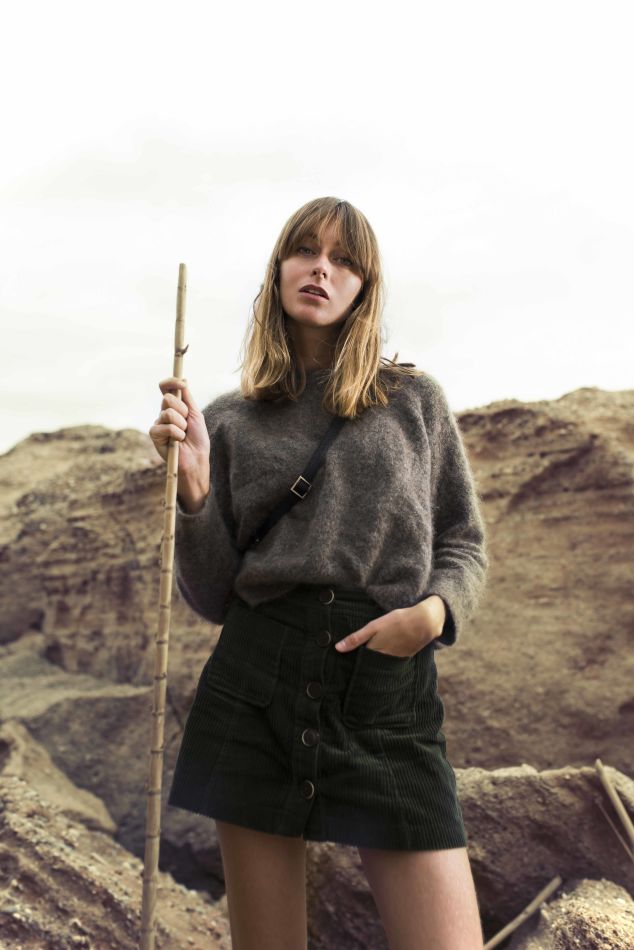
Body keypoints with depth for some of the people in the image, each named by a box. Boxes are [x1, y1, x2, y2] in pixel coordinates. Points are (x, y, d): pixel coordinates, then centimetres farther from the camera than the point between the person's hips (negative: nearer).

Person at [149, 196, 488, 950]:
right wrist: (193, 490, -9)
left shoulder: (414, 399, 8)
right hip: (258, 683, 1)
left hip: (391, 691, 0)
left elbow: (464, 545, 13)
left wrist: (435, 611, -9)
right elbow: (213, 599, 7)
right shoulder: (229, 420, 8)